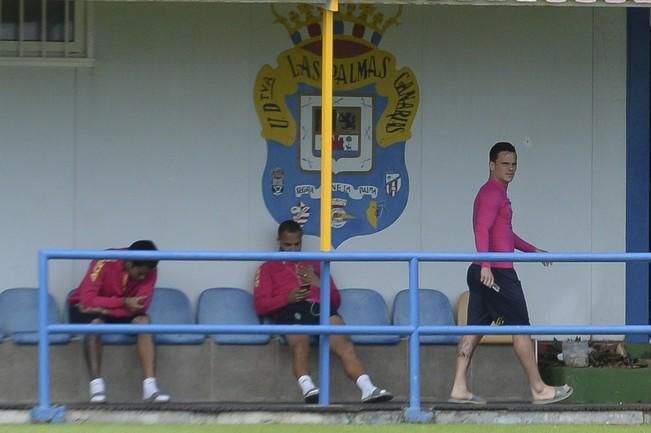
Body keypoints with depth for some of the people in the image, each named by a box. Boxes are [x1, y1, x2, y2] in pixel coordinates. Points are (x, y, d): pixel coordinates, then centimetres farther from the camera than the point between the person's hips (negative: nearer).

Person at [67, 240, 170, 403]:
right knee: (95, 324, -37)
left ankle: (150, 386, -31)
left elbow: (141, 305, -24)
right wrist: (124, 302, -38)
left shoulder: (148, 270, -17)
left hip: (120, 312, 4)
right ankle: (96, 385, -34)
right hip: (86, 309, -4)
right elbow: (87, 300, -33)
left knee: (143, 320, -25)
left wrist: (105, 310, -33)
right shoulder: (105, 263, -29)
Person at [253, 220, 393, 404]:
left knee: (343, 342, -29)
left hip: (319, 308, 2)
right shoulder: (268, 268, 28)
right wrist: (288, 298, -5)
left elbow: (336, 300, 29)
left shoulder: (315, 264, 36)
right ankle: (308, 389, -59)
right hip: (290, 311, -2)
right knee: (300, 341, -38)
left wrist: (319, 284, 8)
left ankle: (367, 389, -46)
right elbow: (260, 305, 12)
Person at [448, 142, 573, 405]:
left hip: (485, 273, 10)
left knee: (475, 329, 5)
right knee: (520, 328, -4)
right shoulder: (492, 194, -11)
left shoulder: (497, 194, 21)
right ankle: (539, 390, 0)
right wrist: (485, 265, -35)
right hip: (497, 273, -10)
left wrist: (532, 250, 38)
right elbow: (482, 230, -24)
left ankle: (459, 388, 1)